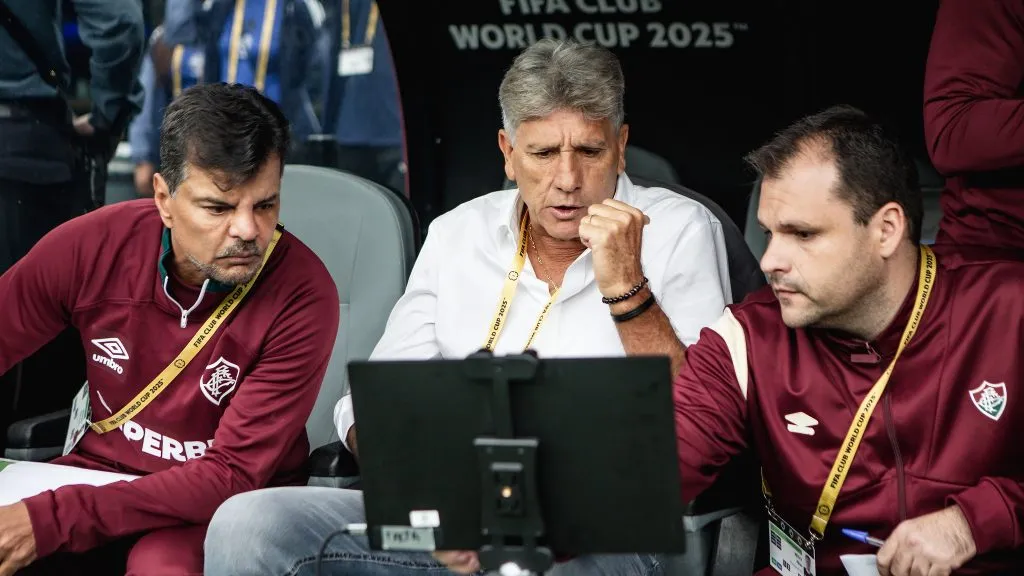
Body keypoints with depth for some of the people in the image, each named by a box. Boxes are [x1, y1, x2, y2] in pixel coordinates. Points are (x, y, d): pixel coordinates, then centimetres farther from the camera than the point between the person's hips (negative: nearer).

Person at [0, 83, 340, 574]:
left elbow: (233, 474, -21)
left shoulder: (303, 297, -20)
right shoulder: (94, 245, -10)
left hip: (224, 505, -3)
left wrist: (52, 520, -30)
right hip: (98, 472, 3)